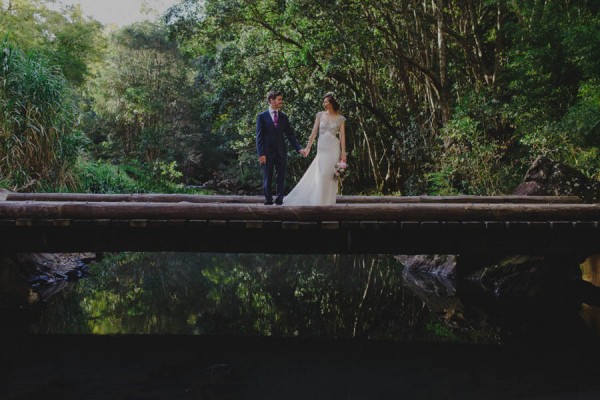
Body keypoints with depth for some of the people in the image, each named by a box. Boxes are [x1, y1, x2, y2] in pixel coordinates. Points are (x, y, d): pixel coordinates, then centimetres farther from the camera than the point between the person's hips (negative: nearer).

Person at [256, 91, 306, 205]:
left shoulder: (283, 117, 10)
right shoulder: (262, 117, -1)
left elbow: (290, 135, 8)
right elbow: (259, 137, -5)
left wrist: (299, 148, -4)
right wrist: (261, 154, -13)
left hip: (281, 153, 4)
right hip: (267, 153, -3)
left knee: (281, 179, 3)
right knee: (267, 180, 4)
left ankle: (279, 202, 9)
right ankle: (268, 202, 13)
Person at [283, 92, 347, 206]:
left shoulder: (340, 118, 1)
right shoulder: (320, 115, 6)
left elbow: (342, 136, -2)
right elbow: (314, 132, 5)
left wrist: (343, 153, -7)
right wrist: (308, 147, 2)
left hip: (334, 148, -1)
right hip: (322, 147, 1)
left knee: (331, 175, 0)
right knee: (321, 175, 0)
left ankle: (329, 201, 9)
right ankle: (320, 201, 8)